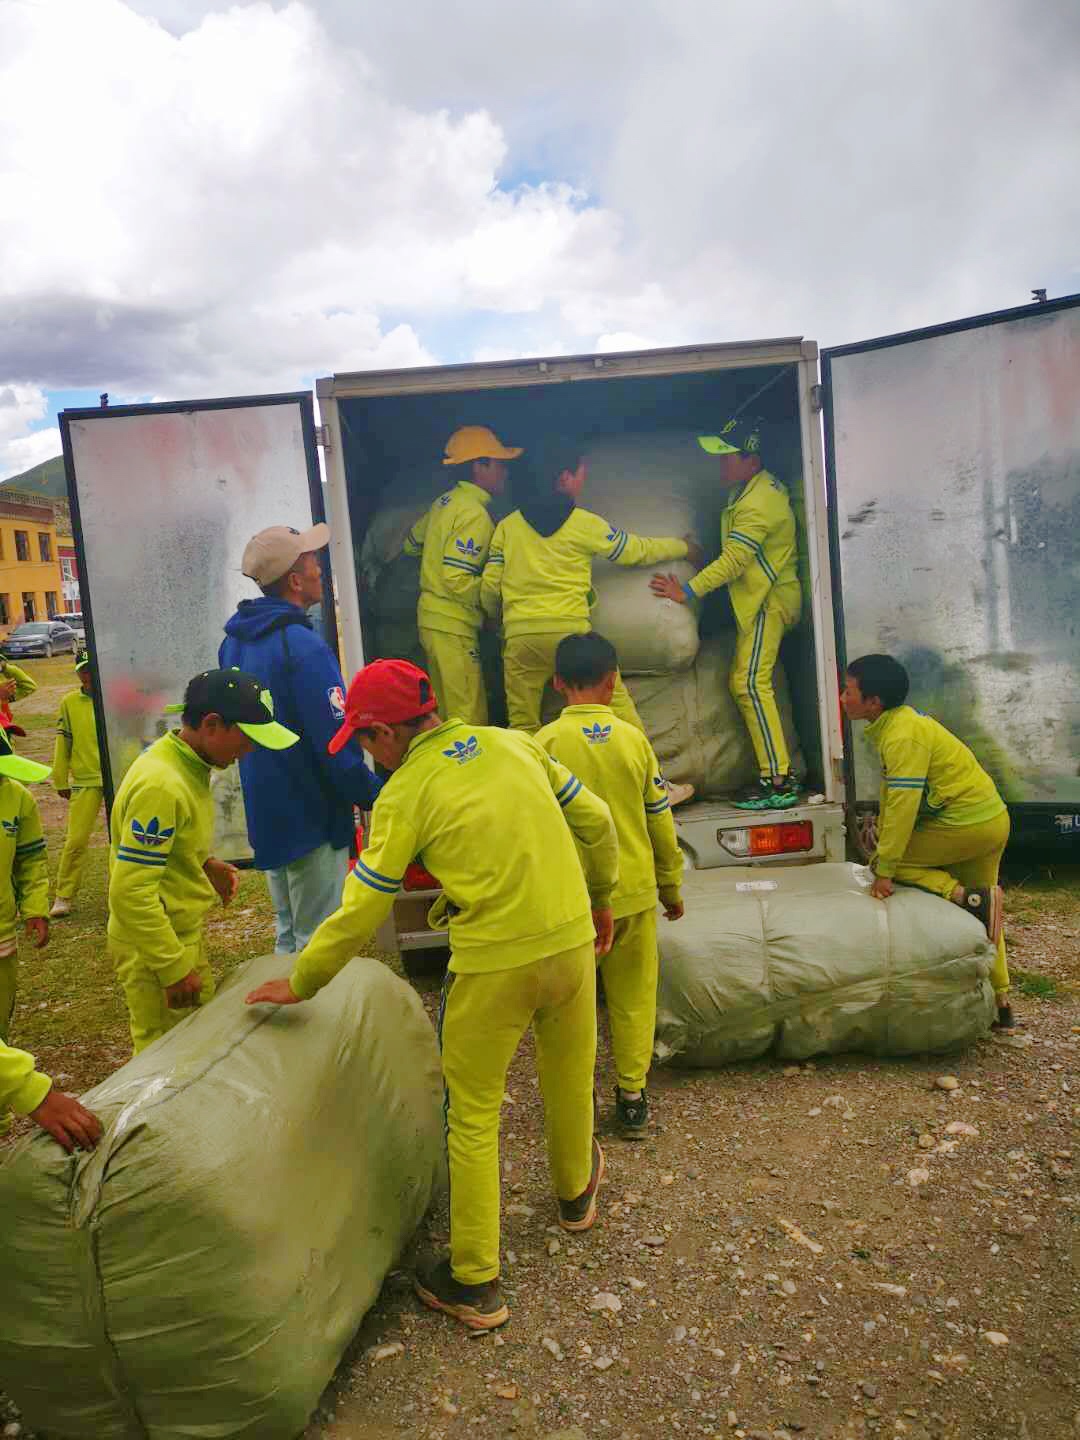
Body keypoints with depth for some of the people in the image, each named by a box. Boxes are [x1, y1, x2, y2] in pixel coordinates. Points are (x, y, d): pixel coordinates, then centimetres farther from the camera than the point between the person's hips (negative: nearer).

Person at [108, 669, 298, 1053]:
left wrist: (205, 864, 5)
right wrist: (173, 968, -21)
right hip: (155, 947, -9)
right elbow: (130, 893, -27)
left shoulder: (188, 764, 3)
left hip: (184, 934, 9)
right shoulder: (160, 785, -27)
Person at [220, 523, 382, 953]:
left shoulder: (234, 642, 5)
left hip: (264, 816, 9)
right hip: (312, 817, -9)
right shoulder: (302, 647, -23)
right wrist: (370, 796, -9)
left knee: (288, 934, 22)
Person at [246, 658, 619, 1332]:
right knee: (569, 1078, 27)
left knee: (474, 1115, 13)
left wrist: (299, 984, 7)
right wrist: (600, 899, 21)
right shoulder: (512, 742, 3)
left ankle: (475, 1282, 25)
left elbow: (361, 910, -7)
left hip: (493, 964, -5)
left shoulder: (404, 795, -10)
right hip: (571, 941, 5)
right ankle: (576, 1192, 53)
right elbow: (595, 821, 7)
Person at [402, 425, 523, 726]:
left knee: (446, 715, 16)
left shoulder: (445, 502, 11)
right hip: (454, 625, -9)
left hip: (432, 617, 9)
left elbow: (411, 544, 23)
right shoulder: (475, 514, -16)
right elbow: (458, 579, -22)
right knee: (470, 720, -6)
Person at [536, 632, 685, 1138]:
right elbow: (660, 821, 3)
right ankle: (632, 1098, 23)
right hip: (634, 892, 2)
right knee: (632, 998, 15)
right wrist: (671, 887, 16)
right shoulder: (634, 739, -4)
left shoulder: (546, 743, -11)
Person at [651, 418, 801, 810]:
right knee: (742, 683, 9)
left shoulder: (757, 505, -19)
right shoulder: (757, 487, 14)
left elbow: (733, 560, -21)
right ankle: (781, 773, 12)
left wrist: (688, 591, -18)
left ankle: (777, 783, -14)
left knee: (751, 683, -15)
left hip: (768, 601, -11)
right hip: (761, 599, 11)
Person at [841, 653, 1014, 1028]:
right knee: (980, 915, 19)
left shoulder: (902, 737, -23)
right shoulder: (896, 722, 7)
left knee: (888, 861, -1)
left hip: (967, 824, -10)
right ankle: (1000, 1002, 27)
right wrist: (882, 836, 17)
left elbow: (903, 805, -26)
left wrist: (884, 868, -21)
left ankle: (964, 896, -12)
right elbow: (892, 793, 14)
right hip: (992, 819, 10)